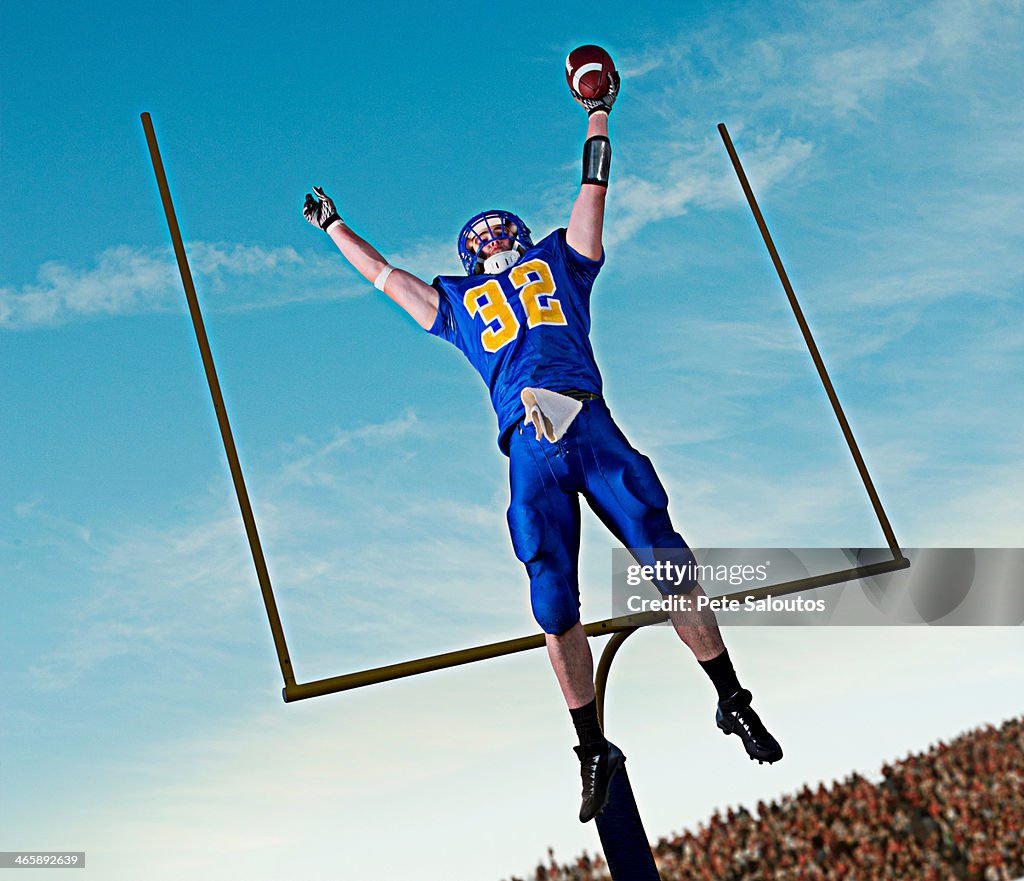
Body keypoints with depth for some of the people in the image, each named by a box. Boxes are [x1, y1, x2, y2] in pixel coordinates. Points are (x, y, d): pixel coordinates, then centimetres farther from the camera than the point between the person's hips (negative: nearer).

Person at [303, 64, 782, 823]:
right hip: (530, 452, 1)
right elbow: (385, 275, 39)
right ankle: (594, 750, 8)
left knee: (673, 567, -8)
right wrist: (333, 225, 49)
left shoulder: (557, 262, 25)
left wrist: (597, 118, 41)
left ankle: (734, 704, 7)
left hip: (592, 429, -1)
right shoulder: (457, 302, 27)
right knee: (555, 609, -6)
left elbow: (594, 192, 33)